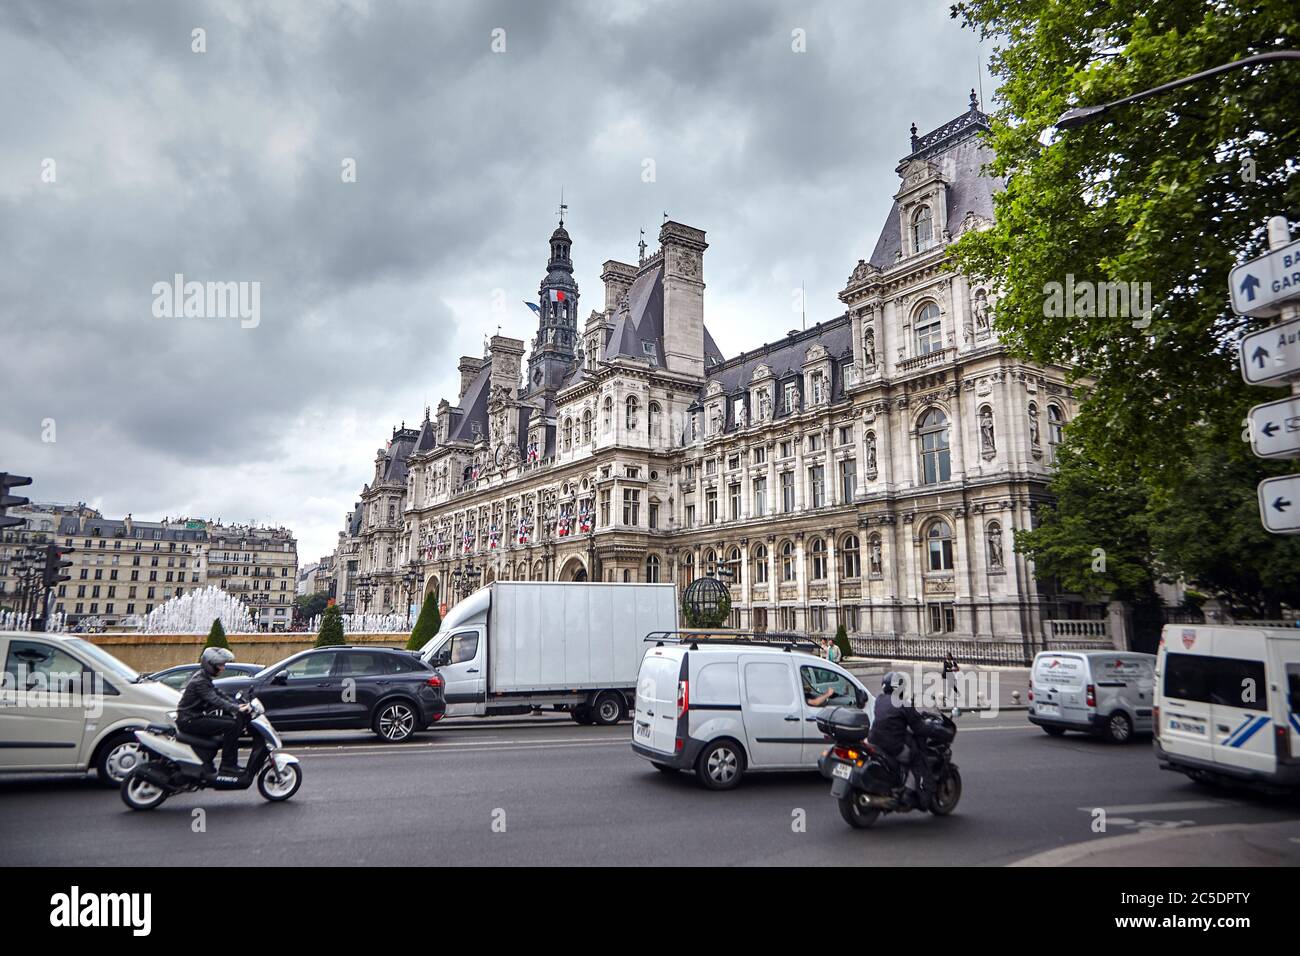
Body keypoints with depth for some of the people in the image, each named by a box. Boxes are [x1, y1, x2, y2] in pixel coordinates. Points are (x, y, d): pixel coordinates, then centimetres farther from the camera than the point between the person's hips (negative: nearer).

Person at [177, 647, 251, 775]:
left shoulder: (205, 678, 12)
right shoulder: (200, 681, -19)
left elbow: (220, 694, 11)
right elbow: (215, 700, -31)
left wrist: (238, 704, -2)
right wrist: (237, 709, -38)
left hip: (196, 717, 10)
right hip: (189, 721, -10)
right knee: (232, 724, -21)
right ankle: (227, 765, -17)